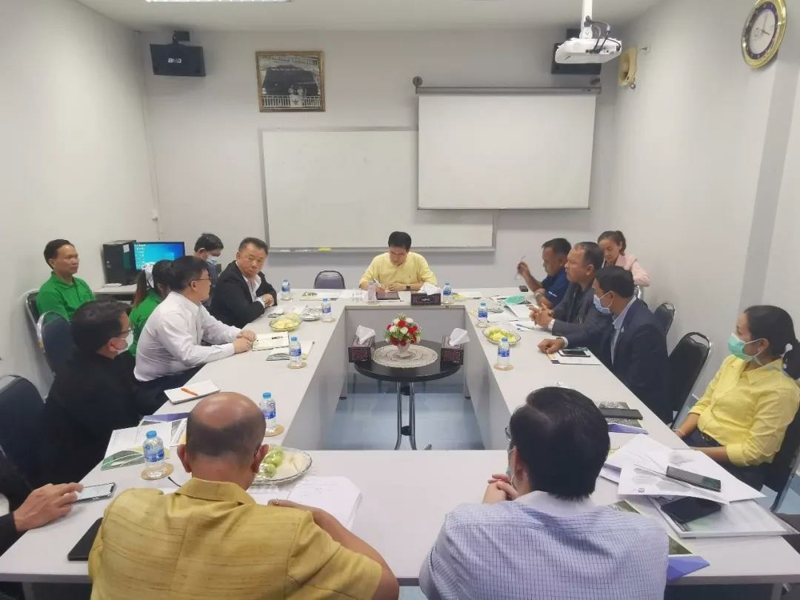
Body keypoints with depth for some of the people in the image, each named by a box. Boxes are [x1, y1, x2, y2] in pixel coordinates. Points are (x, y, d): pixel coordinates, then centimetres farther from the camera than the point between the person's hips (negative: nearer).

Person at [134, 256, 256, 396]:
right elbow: (188, 355, -33)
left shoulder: (193, 304, -2)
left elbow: (214, 329, 9)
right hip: (160, 383, -8)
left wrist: (239, 334, -11)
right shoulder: (169, 314, -28)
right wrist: (232, 348, -26)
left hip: (183, 370, 8)